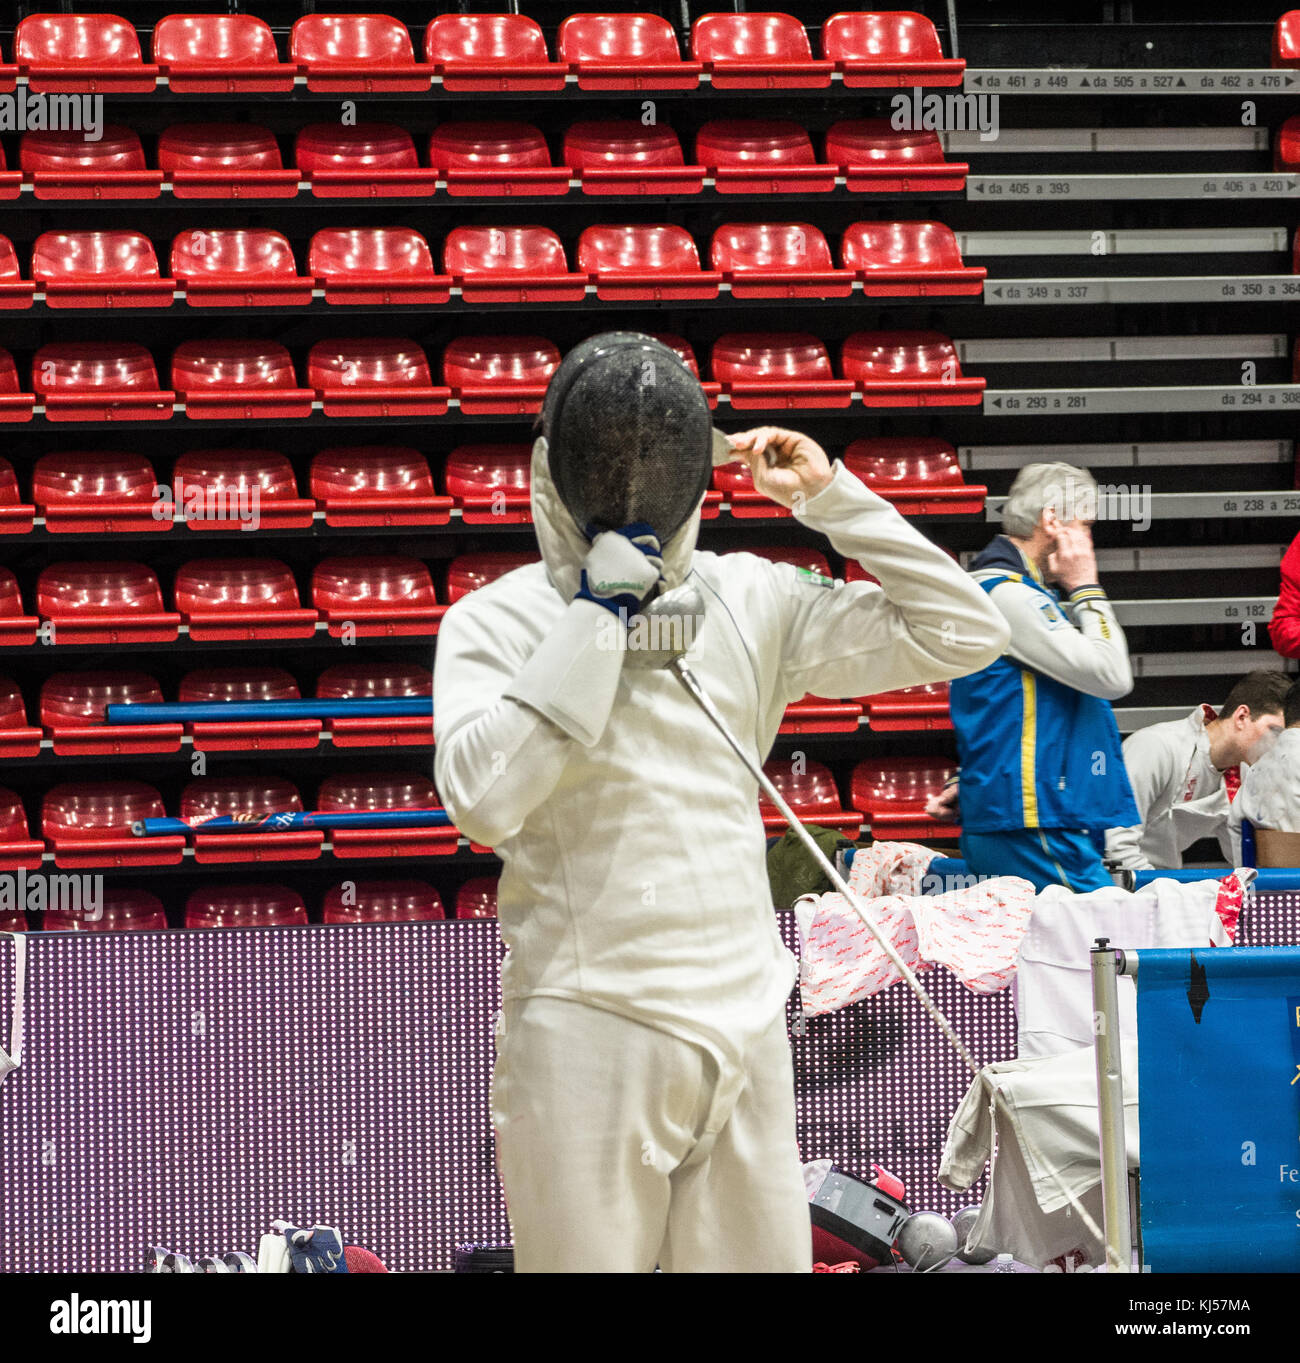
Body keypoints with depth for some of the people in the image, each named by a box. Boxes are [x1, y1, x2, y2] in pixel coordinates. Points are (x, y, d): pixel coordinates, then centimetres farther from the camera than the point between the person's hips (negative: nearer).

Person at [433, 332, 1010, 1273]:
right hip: (588, 1027, -4)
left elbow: (965, 635, 4)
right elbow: (483, 801, -22)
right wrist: (596, 616, -18)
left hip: (743, 1020, 4)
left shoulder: (749, 600, 5)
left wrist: (830, 497, -2)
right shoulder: (499, 620, -5)